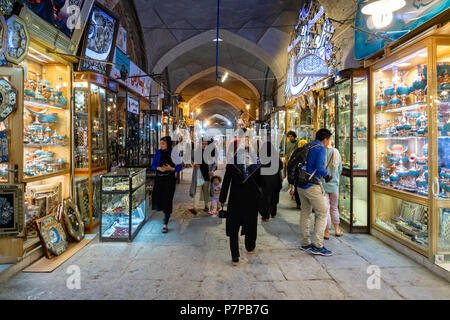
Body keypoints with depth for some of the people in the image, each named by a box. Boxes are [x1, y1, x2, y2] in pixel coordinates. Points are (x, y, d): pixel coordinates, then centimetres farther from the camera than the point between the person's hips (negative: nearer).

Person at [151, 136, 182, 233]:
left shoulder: (174, 153, -4)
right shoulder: (158, 153, 4)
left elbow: (179, 167, 0)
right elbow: (153, 165, 8)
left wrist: (171, 168, -19)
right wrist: (159, 168, -13)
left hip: (169, 180, -3)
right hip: (159, 179, 3)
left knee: (167, 200, -5)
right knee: (158, 199, 2)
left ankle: (165, 225, 0)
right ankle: (165, 213, 36)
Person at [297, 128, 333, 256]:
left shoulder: (306, 146, 15)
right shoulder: (321, 149, -8)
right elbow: (319, 167, -20)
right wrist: (327, 175, -2)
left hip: (300, 184, 8)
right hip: (311, 186, -8)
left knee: (305, 212, 14)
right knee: (322, 213, -1)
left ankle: (305, 243, 22)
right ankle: (317, 246, -2)